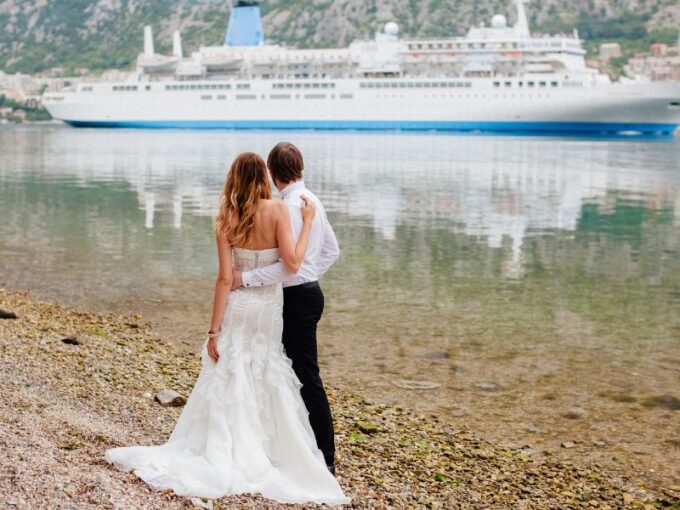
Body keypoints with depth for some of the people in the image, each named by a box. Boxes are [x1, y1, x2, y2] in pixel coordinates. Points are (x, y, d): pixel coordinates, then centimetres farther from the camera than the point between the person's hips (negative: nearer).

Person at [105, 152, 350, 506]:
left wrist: (214, 330, -3)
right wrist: (307, 221, -5)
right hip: (269, 307, -1)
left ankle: (219, 455, 6)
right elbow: (292, 263, -16)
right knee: (269, 384, 9)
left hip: (237, 307, 1)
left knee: (227, 382, 7)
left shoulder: (225, 220, -6)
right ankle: (270, 454, 14)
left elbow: (225, 278, -7)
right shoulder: (278, 210, -10)